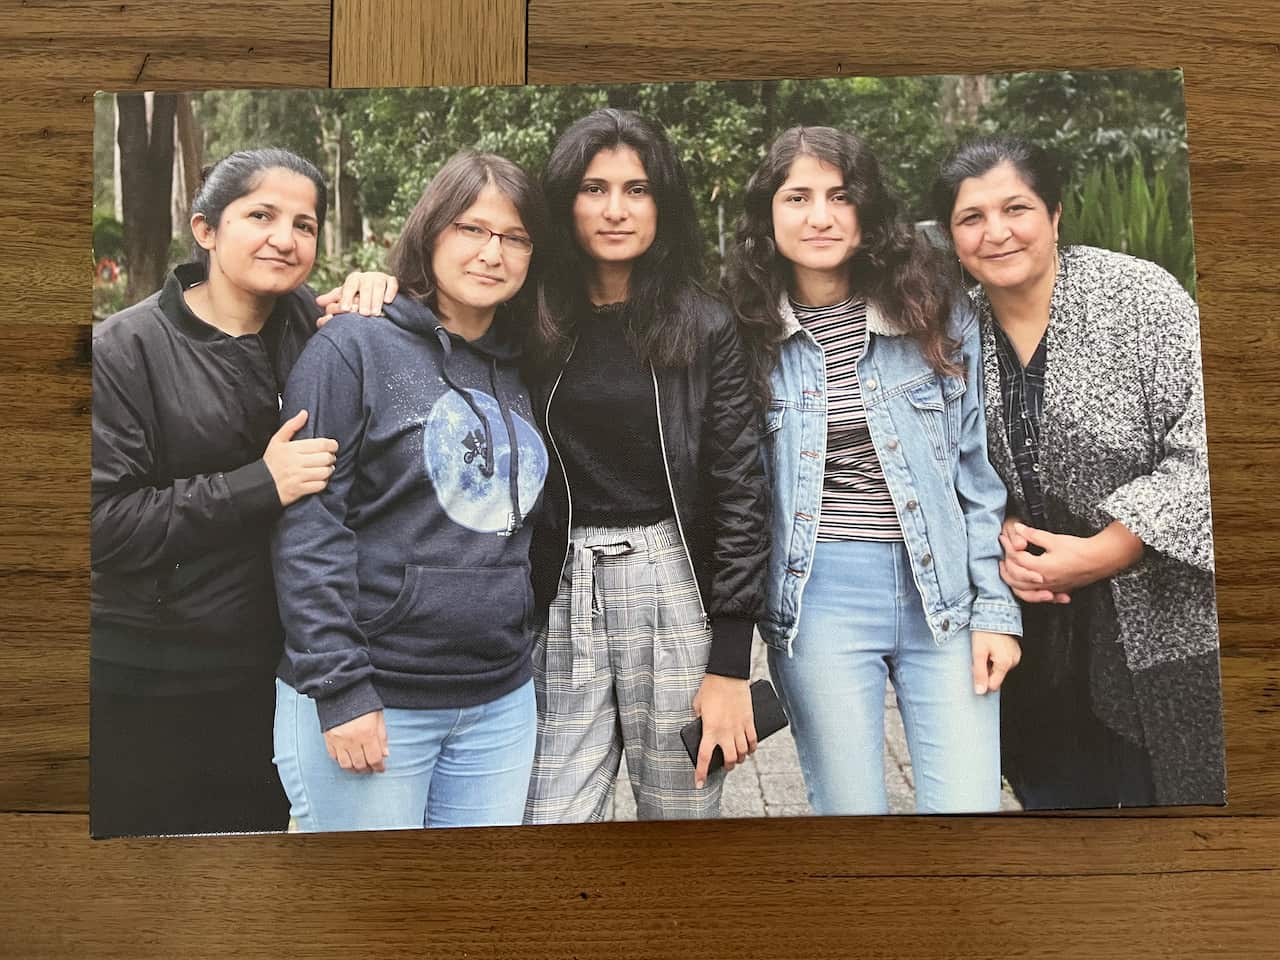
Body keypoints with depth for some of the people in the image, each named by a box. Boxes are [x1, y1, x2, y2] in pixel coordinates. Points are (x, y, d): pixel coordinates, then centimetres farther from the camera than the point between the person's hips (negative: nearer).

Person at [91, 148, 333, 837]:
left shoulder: (308, 323, 2)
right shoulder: (129, 347, -10)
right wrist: (258, 486, -23)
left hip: (271, 667, 4)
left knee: (262, 830, 17)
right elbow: (104, 521, -15)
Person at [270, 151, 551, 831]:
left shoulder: (521, 371, 11)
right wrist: (339, 690, -16)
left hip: (501, 700, 6)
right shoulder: (356, 346, -7)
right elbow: (307, 527, -13)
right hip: (368, 701, -5)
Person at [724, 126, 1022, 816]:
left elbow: (982, 471, 5)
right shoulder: (750, 335, 2)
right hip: (819, 601, 0)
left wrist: (995, 608, 1)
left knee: (968, 807, 2)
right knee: (848, 808, 6)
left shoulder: (940, 317, 3)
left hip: (944, 592, 1)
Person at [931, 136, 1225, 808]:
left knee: (1168, 792, 9)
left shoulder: (1141, 295, -11)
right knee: (1054, 792, 17)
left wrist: (1104, 551, -20)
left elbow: (1202, 450, -15)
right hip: (1036, 619, 4)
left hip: (1160, 620, -3)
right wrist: (1001, 533, -9)